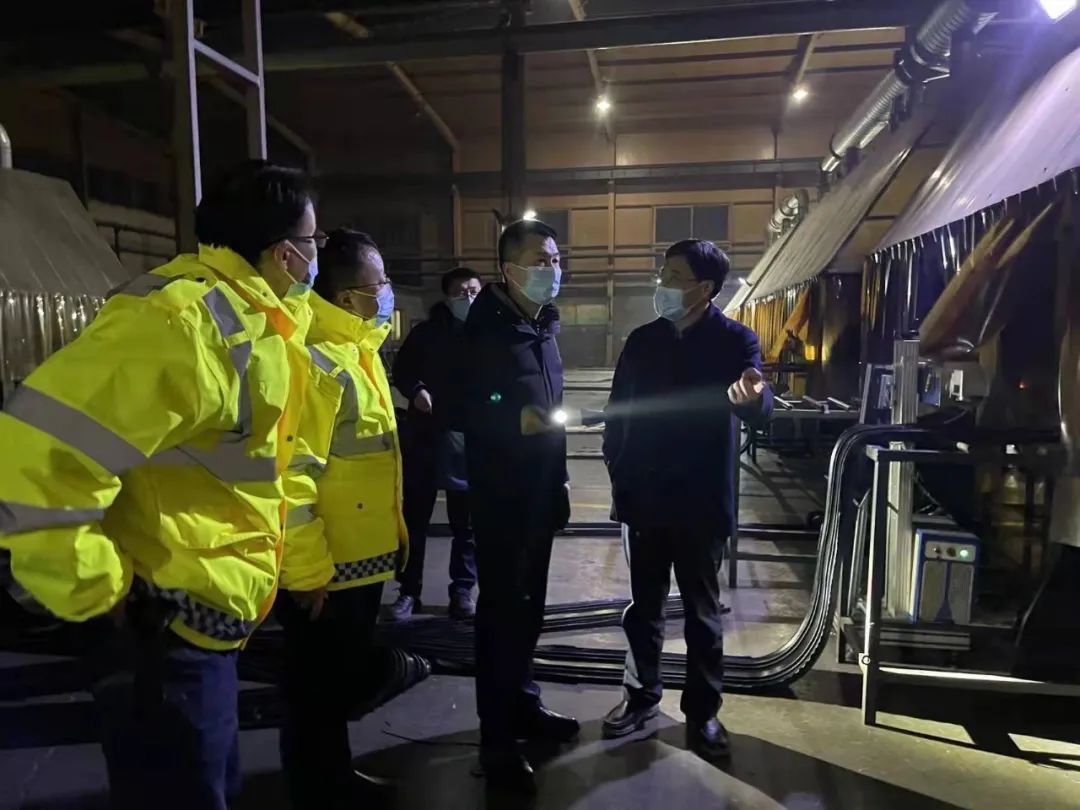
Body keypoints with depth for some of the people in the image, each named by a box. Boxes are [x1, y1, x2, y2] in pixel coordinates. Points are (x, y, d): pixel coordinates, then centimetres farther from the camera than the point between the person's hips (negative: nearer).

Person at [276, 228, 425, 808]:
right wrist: (306, 571, -22)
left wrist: (393, 530, 19)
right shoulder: (313, 360, -22)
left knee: (345, 675, 23)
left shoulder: (355, 350, 10)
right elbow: (290, 475, -26)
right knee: (319, 689, 9)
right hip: (324, 570, -10)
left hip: (360, 557, 10)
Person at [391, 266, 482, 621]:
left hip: (472, 437, -1)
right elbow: (401, 370, 12)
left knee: (467, 521, 8)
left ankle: (462, 590, 21)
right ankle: (409, 590, 20)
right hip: (426, 435, 1)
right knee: (415, 517, 6)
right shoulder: (425, 332, 6)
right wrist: (415, 390, -9)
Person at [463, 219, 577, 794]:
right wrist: (516, 420, -27)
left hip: (541, 490, 7)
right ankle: (496, 738, 12)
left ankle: (523, 703, 33)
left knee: (529, 604, 16)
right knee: (501, 608, 0)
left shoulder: (545, 325, 12)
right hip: (499, 493, -7)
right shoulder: (484, 329, -12)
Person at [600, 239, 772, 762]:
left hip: (701, 500, -3)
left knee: (702, 610, 11)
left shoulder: (734, 340, -6)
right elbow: (618, 410, 7)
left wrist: (751, 397, -46)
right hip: (645, 497, 3)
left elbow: (759, 406, -22)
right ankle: (642, 694, 32)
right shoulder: (642, 340, 4)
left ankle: (703, 712, 26)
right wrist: (618, 469, -2)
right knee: (644, 604, 15)